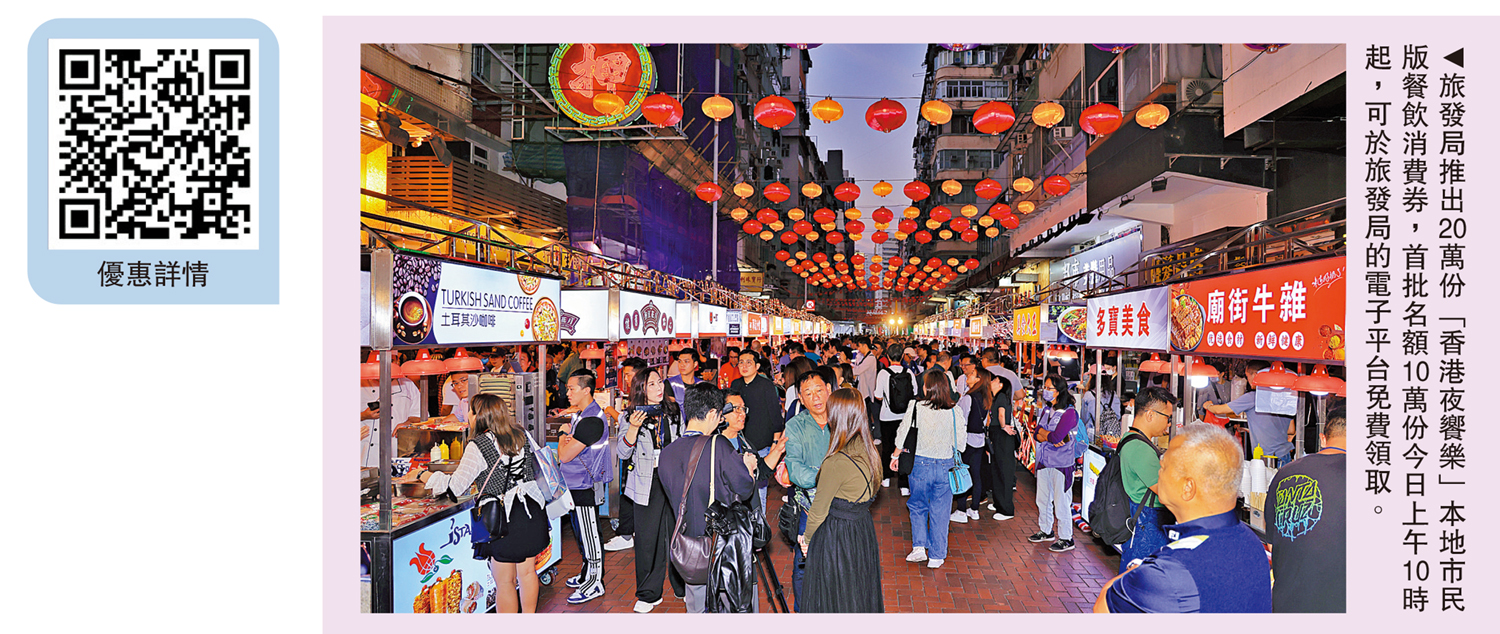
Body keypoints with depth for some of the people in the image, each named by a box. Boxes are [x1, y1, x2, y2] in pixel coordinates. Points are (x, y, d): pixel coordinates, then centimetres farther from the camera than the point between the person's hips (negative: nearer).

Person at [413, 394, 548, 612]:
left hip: (505, 517, -6)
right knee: (527, 572, 20)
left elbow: (455, 487, -13)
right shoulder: (521, 435, 4)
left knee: (504, 582, 9)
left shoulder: (478, 446, -13)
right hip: (532, 510, 6)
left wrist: (425, 476, 1)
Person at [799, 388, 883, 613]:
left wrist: (806, 539, 1)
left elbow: (819, 511, -16)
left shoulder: (836, 463, -26)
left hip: (836, 535, -7)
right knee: (860, 594, 24)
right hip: (864, 530, 7)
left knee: (834, 599, 11)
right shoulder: (868, 451, -3)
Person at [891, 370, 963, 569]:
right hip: (946, 465, 1)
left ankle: (919, 547, 12)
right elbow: (960, 442, -3)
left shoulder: (916, 407, -9)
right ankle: (936, 556, 18)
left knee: (917, 506, 19)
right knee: (940, 511, 11)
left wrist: (896, 455, 13)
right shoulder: (955, 410, -6)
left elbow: (903, 433, -2)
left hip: (921, 464, -1)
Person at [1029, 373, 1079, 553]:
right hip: (1043, 462, 7)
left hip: (1061, 463, -7)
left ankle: (1066, 538, 12)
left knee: (1061, 501, 0)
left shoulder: (1070, 412, -13)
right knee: (1043, 499, 17)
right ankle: (1045, 531, 33)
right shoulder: (1046, 410, 9)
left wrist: (1043, 434, -6)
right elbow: (1037, 434, 2)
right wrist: (1051, 436, -15)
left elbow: (1056, 437, -23)